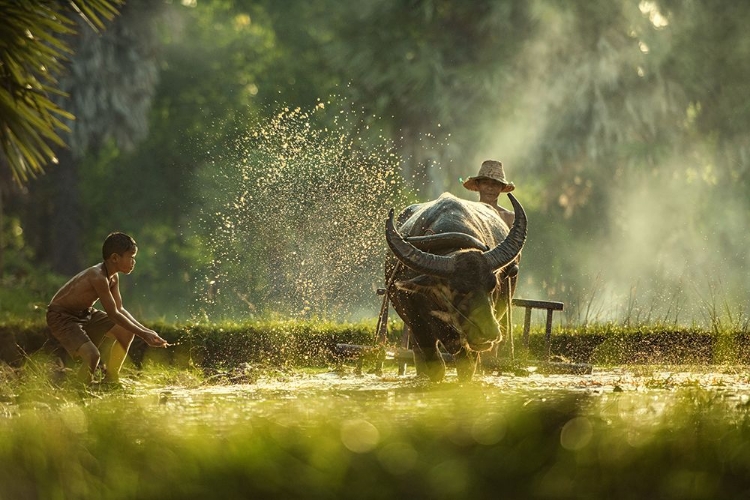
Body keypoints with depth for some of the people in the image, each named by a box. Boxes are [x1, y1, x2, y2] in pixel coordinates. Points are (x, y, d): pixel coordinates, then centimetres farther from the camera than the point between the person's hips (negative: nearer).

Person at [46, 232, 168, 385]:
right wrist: (143, 334, -23)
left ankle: (110, 379, 16)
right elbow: (112, 314, -27)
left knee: (126, 331, 4)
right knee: (92, 355, -29)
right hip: (61, 316, -10)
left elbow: (119, 309, 6)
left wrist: (146, 331, -2)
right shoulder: (98, 277, -31)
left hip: (85, 313, 10)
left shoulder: (113, 277, -2)